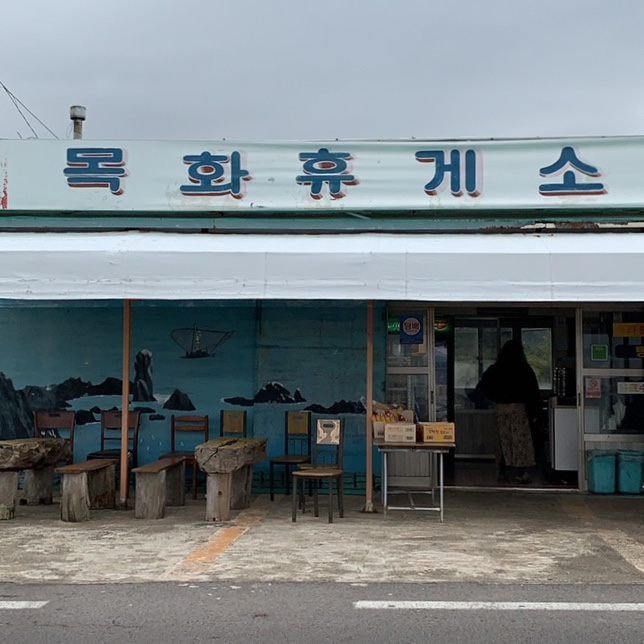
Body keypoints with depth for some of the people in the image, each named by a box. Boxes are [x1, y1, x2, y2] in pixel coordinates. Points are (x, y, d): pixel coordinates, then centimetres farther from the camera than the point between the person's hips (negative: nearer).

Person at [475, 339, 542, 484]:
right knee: (520, 439, -1)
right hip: (518, 407, -3)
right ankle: (521, 474, -5)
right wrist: (536, 412, 1)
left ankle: (502, 472, 14)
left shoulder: (495, 369, 4)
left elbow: (481, 387, 6)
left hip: (501, 407, 4)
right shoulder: (524, 369, -4)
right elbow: (533, 391, -4)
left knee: (503, 439, 10)